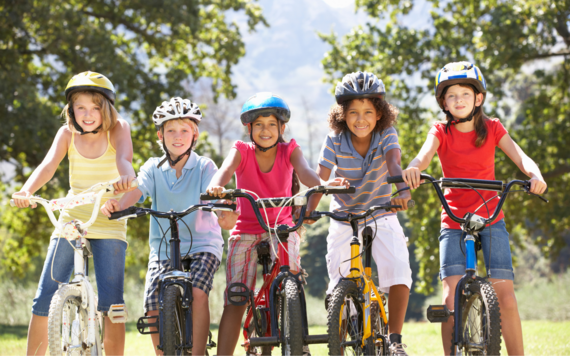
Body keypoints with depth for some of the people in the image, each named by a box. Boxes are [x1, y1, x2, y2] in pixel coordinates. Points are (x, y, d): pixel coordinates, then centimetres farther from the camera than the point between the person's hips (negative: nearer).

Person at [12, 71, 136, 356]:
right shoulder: (68, 134, -2)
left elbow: (124, 158, -27)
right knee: (44, 300, -2)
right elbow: (49, 164, -18)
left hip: (109, 227, -2)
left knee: (111, 303, -12)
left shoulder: (118, 129, -7)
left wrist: (126, 177, -52)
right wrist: (27, 190, -39)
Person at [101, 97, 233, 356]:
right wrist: (115, 205, -37)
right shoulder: (153, 168, 3)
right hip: (163, 248, 2)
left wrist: (224, 213, -43)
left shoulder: (204, 167, -2)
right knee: (153, 307, -12)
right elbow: (136, 191, -13)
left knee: (198, 293, -28)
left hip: (202, 245, -2)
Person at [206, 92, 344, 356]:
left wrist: (325, 184, -46)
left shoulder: (289, 151, -3)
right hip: (246, 231, 0)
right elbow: (226, 170, -25)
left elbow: (304, 173, -22)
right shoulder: (241, 152, -4)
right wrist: (216, 186, -49)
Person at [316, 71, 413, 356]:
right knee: (339, 287, -4)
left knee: (399, 271, -21)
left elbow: (393, 162, -33)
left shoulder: (386, 135, -14)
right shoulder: (335, 141, -13)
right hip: (344, 218, 0)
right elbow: (321, 177, -22)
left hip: (382, 217, 0)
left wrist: (401, 188, -54)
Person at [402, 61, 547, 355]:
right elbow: (425, 154, -20)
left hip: (490, 219, 0)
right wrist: (412, 168, -45)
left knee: (505, 295, -9)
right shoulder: (441, 132, 1)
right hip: (454, 222, 0)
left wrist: (535, 175, -33)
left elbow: (520, 157, -9)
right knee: (452, 299, -12)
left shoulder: (492, 128, 4)